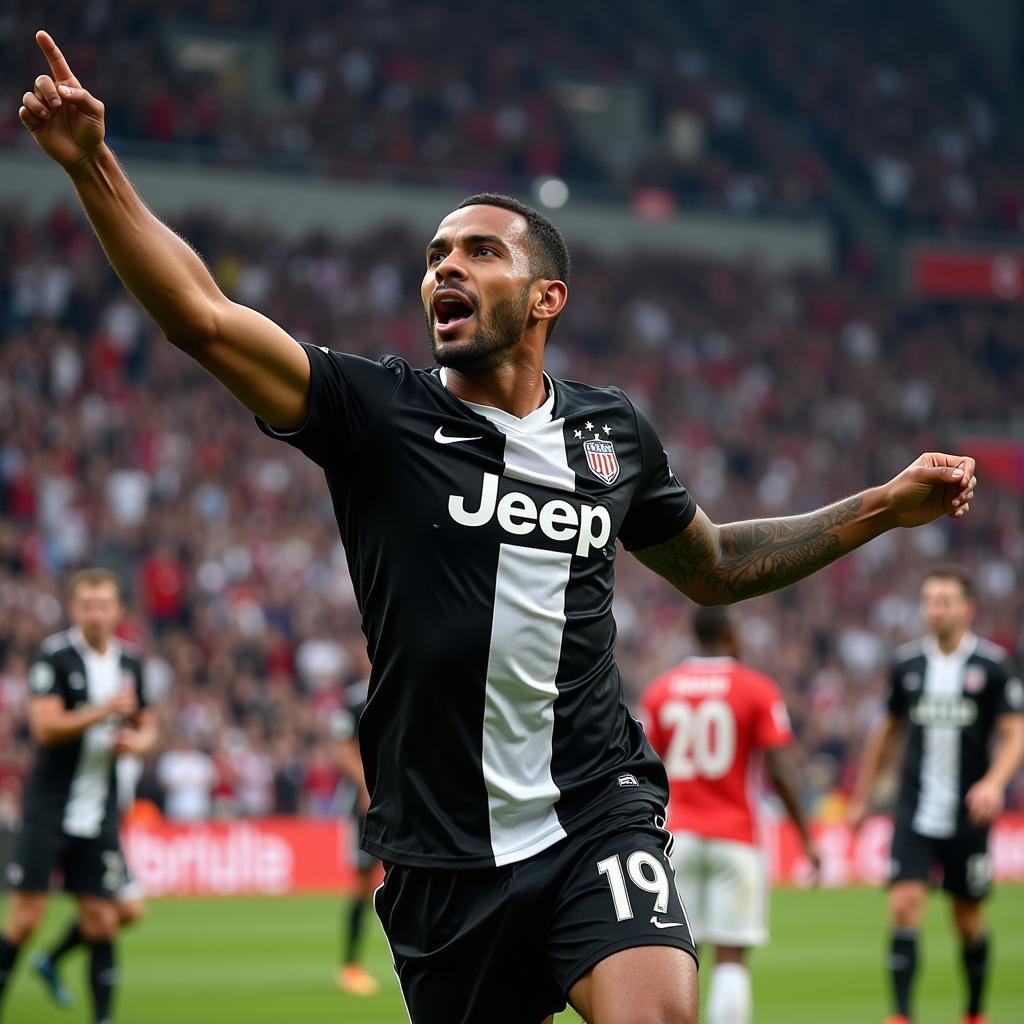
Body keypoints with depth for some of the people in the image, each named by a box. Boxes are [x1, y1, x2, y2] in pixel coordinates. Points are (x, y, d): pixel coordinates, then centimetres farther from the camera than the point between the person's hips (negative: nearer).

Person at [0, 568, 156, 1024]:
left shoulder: (129, 662, 8)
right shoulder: (54, 656, -9)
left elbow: (146, 725, 21)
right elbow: (45, 727, -18)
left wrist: (138, 740, -1)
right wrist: (103, 711, -24)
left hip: (99, 813, 5)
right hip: (49, 810, -4)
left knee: (101, 921, 2)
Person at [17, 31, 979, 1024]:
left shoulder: (612, 431, 9)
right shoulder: (380, 416, -2)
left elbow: (712, 566, 26)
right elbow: (203, 317, -13)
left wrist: (888, 505, 21)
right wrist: (91, 163, -24)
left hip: (595, 813, 1)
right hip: (443, 855, -1)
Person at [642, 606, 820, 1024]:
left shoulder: (661, 689, 6)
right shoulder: (757, 690, -3)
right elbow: (778, 771, -8)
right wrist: (805, 837, -1)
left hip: (678, 835, 2)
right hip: (736, 840, -2)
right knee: (731, 958, -2)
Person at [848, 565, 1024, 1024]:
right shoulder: (907, 663, 4)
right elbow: (887, 729, 17)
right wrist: (861, 796, 20)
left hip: (969, 815, -2)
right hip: (915, 812, 2)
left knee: (968, 921, 9)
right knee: (904, 908, -13)